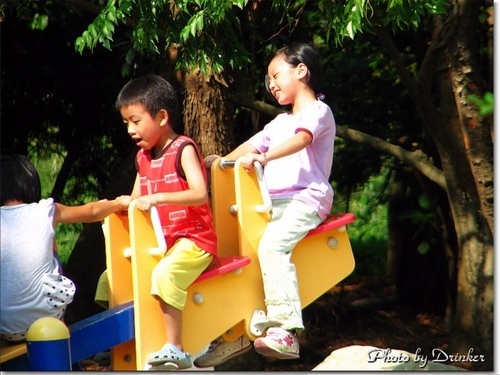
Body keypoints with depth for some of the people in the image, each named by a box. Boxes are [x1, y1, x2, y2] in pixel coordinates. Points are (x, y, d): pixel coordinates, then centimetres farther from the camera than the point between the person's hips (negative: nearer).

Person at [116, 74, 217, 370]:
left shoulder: (183, 149, -10)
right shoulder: (143, 157, 13)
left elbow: (200, 193, -24)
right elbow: (136, 200, 19)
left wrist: (158, 197, -33)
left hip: (193, 240, -9)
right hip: (156, 243, 9)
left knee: (164, 275, -34)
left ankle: (175, 350, -28)